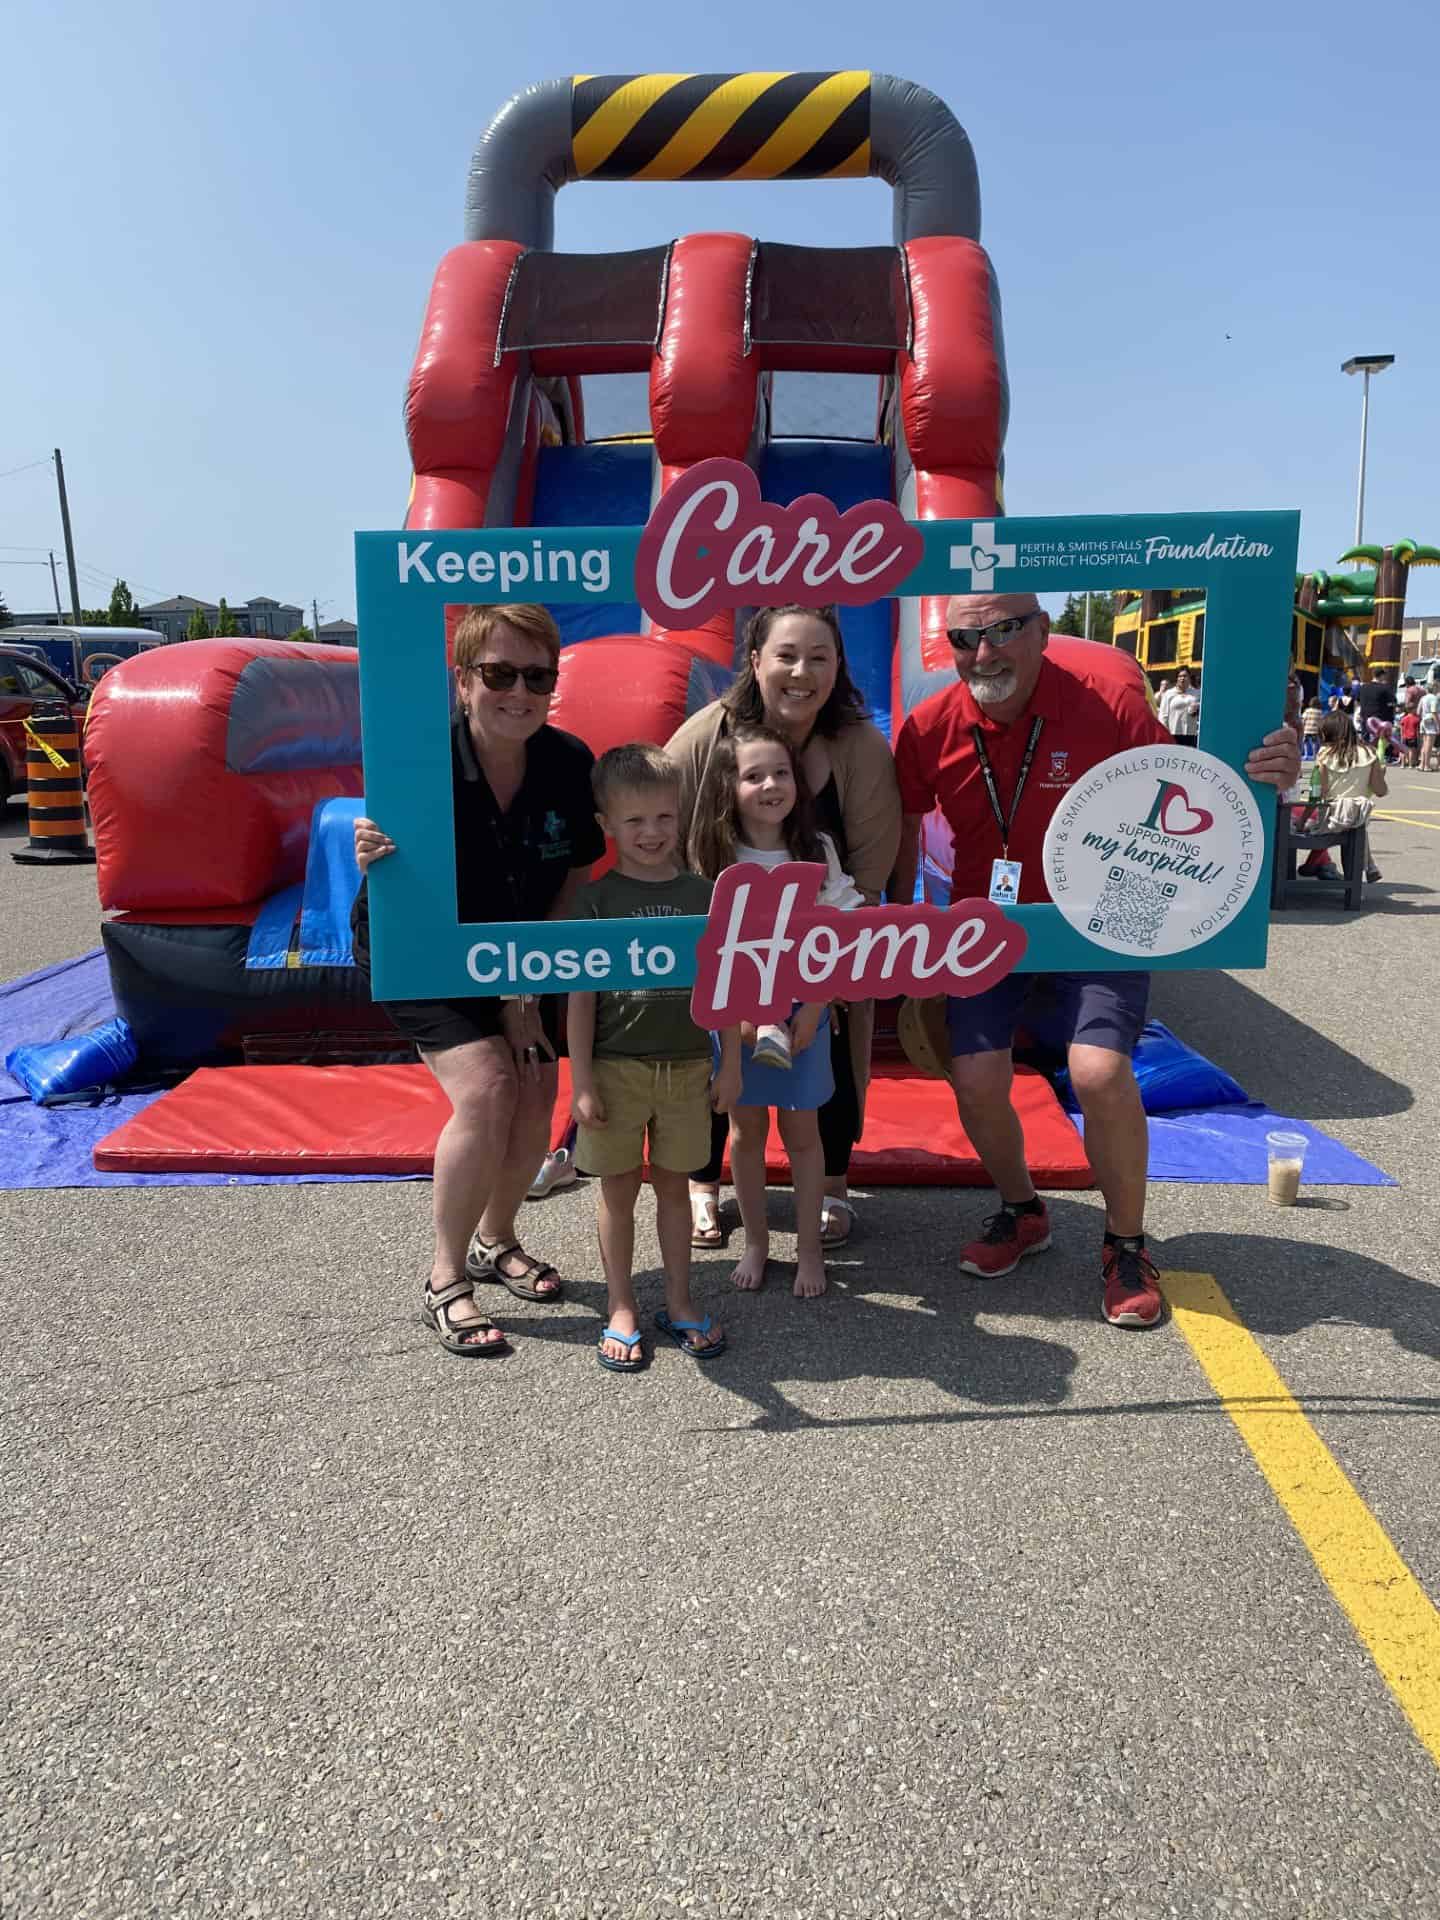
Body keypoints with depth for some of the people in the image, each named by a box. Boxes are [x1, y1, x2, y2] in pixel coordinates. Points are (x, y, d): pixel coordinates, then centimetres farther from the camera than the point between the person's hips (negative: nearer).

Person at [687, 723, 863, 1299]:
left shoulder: (817, 850, -5)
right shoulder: (715, 857, -7)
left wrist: (813, 1008, -9)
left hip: (802, 1010, 0)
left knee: (801, 1129, 8)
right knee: (747, 1128, 10)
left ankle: (809, 1247, 21)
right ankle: (755, 1242, 26)